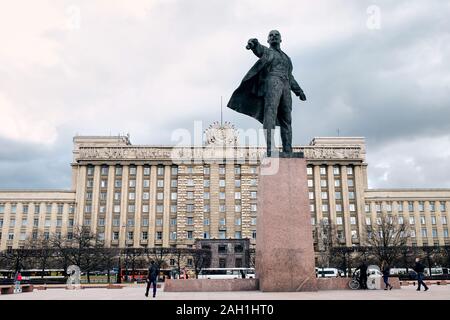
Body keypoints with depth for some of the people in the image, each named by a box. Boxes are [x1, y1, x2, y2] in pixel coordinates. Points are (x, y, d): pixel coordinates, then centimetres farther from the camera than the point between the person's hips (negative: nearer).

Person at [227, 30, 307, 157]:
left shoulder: (286, 57, 32)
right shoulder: (266, 51, 13)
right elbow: (258, 48, -12)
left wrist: (299, 91, 25)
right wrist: (252, 43, -36)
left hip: (285, 89, 6)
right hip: (271, 84, -6)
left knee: (286, 120, 1)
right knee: (270, 114, -20)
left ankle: (287, 151, 1)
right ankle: (270, 150, -29)